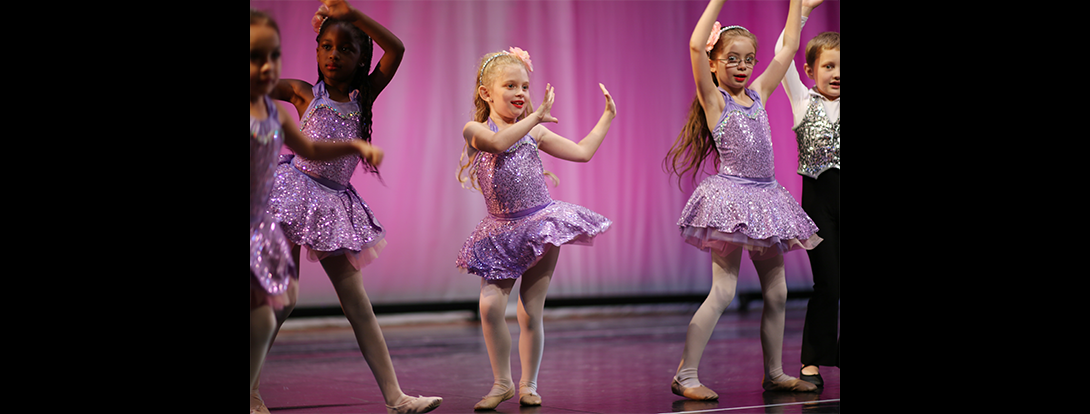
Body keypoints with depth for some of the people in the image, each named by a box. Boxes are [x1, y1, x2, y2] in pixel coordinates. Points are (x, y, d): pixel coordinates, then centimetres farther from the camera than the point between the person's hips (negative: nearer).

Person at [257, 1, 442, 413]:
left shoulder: (363, 99, 11)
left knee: (358, 304, 3)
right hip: (296, 189, -3)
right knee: (283, 298, -10)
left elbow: (396, 49, 2)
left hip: (334, 203, 4)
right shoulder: (303, 93, 6)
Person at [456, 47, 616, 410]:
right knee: (490, 305, -13)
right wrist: (536, 116, -24)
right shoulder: (475, 130, -2)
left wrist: (607, 116, 17)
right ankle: (502, 383, 5)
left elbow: (582, 152, 15)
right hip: (503, 232, -1)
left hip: (543, 223, 1)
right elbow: (500, 141, -25)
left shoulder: (535, 131, 9)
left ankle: (528, 384, 16)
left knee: (530, 312, 0)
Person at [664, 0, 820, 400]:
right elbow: (695, 45, -19)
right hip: (730, 195, -7)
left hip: (765, 196, 7)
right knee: (723, 291, -11)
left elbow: (789, 46, 20)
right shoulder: (714, 99, -3)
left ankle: (774, 373, 22)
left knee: (776, 291, 10)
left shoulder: (758, 94, 13)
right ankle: (685, 376, -6)